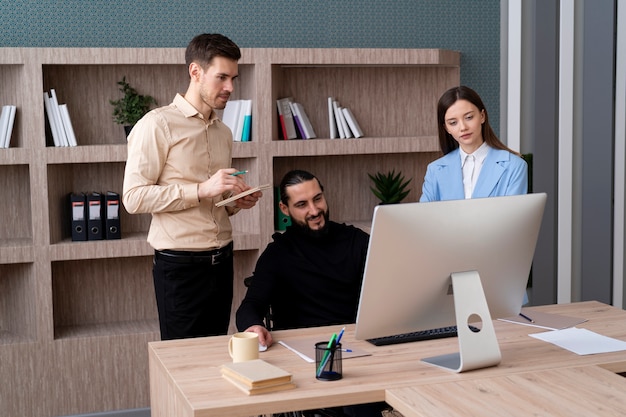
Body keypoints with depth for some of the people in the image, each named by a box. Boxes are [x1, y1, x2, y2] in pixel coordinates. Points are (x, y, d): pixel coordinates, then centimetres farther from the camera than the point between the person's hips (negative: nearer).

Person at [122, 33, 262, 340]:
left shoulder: (223, 133, 16)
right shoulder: (157, 125, -7)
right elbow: (134, 197, -16)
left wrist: (236, 203, 4)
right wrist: (202, 190, -21)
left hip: (222, 260, 7)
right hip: (180, 266, -7)